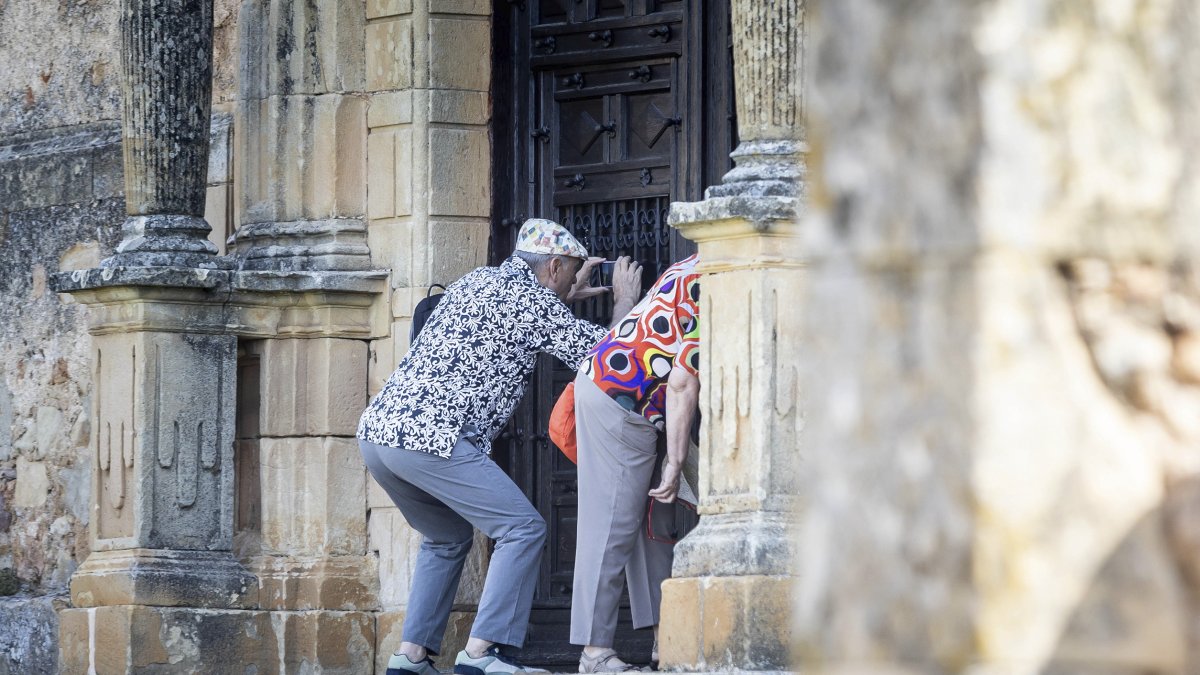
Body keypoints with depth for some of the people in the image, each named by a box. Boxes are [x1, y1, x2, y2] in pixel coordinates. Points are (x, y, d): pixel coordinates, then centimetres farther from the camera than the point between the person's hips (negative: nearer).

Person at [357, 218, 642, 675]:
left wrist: (566, 298, 44)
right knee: (522, 530, -3)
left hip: (376, 431, 9)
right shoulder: (531, 297, -2)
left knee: (447, 538, 26)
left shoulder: (478, 281, 23)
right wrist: (624, 303, 20)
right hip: (430, 437, -9)